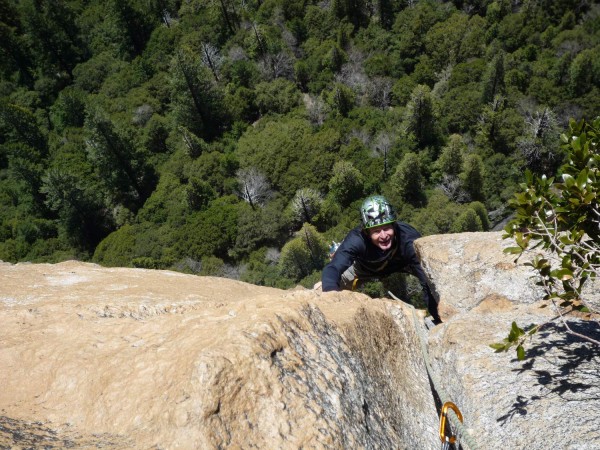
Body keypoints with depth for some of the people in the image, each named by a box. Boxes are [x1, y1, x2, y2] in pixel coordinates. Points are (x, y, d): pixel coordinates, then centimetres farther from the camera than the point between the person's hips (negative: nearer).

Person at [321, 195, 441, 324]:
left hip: (400, 267, 1)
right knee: (320, 291, -10)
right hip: (365, 269, -1)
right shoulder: (356, 239, -40)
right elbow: (332, 269, -48)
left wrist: (437, 318, -49)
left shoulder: (409, 238, -41)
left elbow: (427, 279, -41)